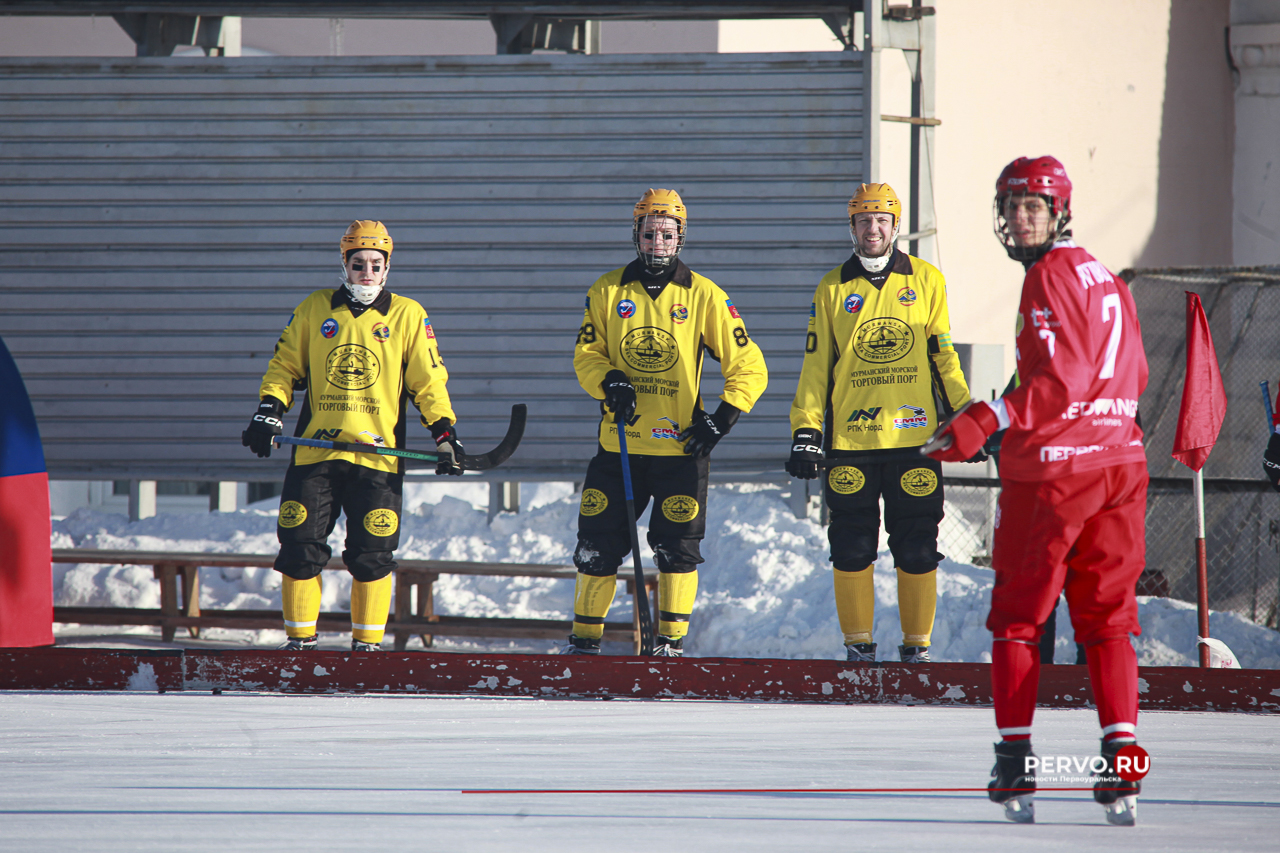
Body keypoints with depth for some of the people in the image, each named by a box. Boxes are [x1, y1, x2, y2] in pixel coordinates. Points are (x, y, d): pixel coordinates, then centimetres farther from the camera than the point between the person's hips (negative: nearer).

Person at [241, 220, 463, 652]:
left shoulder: (407, 316, 7)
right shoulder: (314, 309, 10)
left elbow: (427, 381, 8)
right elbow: (285, 366, 14)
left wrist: (444, 431, -2)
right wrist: (269, 413, 0)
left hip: (378, 455, -1)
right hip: (315, 450, 1)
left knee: (371, 554, -4)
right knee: (300, 547, -2)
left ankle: (367, 642, 8)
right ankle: (300, 640, 11)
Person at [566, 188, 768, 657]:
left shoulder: (704, 296, -1)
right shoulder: (608, 291, 5)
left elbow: (748, 367, 0)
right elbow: (586, 353, 6)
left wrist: (722, 419, -11)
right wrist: (609, 383, -15)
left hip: (681, 446, -2)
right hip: (620, 444, 2)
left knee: (677, 544, -4)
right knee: (598, 542, 3)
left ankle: (672, 637, 7)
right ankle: (585, 636, 16)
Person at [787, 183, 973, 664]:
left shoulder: (926, 281, 6)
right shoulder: (833, 290, 8)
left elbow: (945, 354, 10)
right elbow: (816, 367, 9)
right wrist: (805, 433, 2)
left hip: (914, 435, -1)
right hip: (851, 440, 1)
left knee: (917, 547, 0)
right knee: (852, 547, 1)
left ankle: (917, 644, 9)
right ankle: (857, 644, 10)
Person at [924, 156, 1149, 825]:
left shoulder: (1051, 277, -10)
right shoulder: (1106, 279, 16)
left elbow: (1064, 377, -20)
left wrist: (989, 420, -26)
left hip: (1051, 468, -7)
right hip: (1119, 462, 7)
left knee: (1016, 617, 4)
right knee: (1106, 617, 8)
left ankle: (1015, 764, 1)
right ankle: (1121, 760, -4)